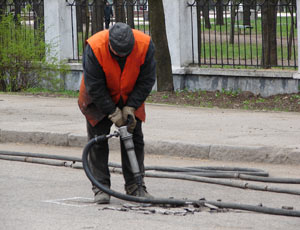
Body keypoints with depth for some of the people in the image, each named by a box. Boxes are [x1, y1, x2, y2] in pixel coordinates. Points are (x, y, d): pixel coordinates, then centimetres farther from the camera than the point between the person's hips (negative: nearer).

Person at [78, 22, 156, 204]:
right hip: (99, 100, -2)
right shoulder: (95, 48, -34)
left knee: (135, 139, 2)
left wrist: (130, 107, -19)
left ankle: (135, 186, 9)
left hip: (130, 99, 2)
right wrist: (112, 112, -23)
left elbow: (147, 80, -15)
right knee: (98, 141, -4)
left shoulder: (145, 45, -27)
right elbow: (94, 87, -26)